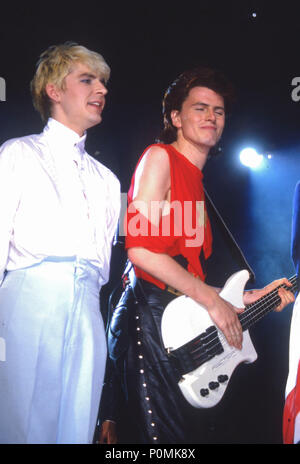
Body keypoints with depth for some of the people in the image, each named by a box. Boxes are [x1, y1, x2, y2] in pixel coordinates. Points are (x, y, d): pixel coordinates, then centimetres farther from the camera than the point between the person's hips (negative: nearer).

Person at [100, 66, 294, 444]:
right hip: (148, 317, -8)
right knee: (164, 433, -8)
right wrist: (212, 299, -13)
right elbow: (141, 248, -17)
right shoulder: (159, 157, -5)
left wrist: (247, 297, 13)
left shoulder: (196, 179, 20)